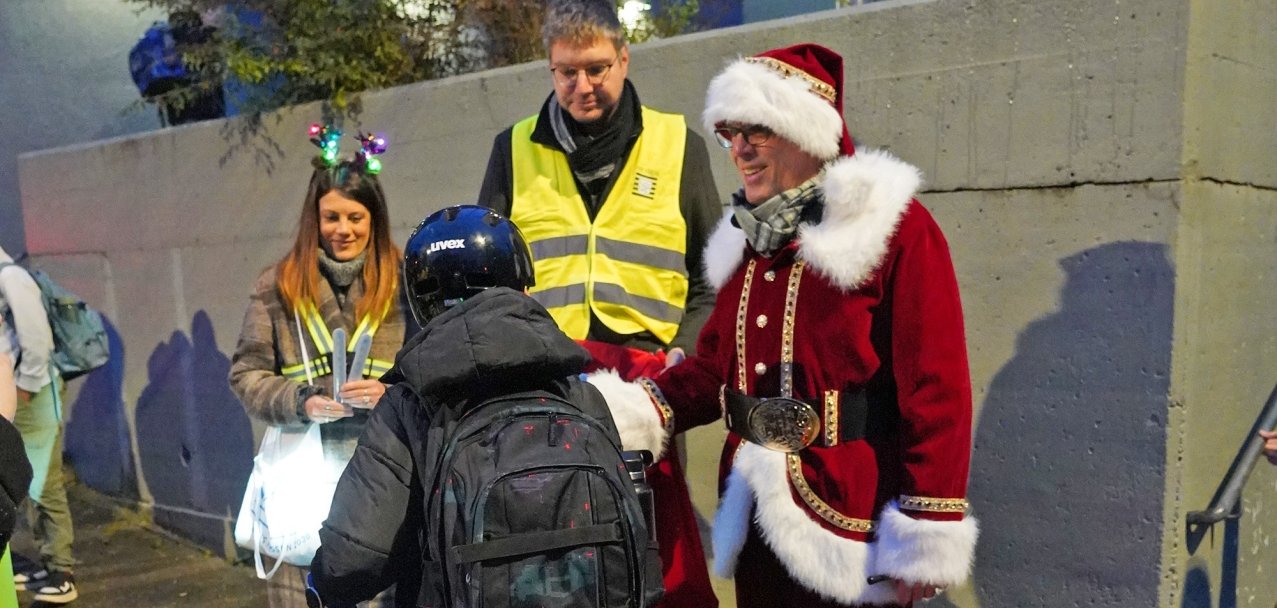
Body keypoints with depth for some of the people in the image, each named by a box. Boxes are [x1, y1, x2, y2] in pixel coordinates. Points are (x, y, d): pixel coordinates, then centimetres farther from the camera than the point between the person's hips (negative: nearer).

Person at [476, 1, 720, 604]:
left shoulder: (678, 146, 8)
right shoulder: (515, 149, 11)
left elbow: (712, 275, 10)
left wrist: (685, 353, -4)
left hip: (643, 377, -1)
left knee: (660, 547, -1)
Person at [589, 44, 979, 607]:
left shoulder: (896, 228, -12)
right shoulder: (749, 237, 10)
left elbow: (934, 389, -15)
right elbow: (716, 365, 13)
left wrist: (925, 538, -15)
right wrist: (634, 410, -3)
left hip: (847, 529, -6)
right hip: (757, 521, 7)